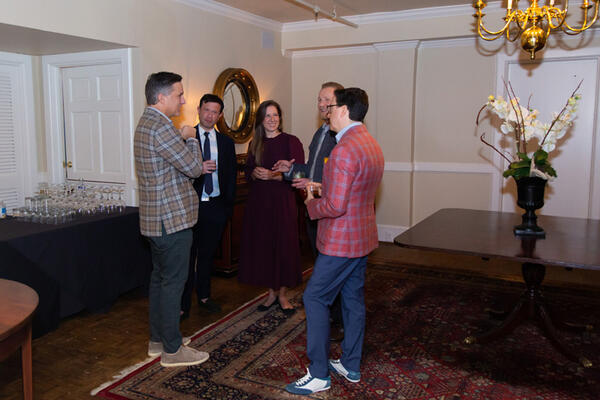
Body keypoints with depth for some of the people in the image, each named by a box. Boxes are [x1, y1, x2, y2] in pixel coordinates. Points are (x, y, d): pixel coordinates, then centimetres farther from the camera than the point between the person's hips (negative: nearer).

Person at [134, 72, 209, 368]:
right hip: (172, 218, -11)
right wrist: (190, 138, -4)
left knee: (160, 277, 17)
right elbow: (194, 167, -17)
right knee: (173, 281, -1)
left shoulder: (145, 123, 14)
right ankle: (172, 349, 10)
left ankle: (158, 339, 30)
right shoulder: (161, 127, -20)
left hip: (155, 218, 11)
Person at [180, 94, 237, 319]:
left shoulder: (226, 142, 10)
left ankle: (204, 296, 30)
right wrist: (198, 169, -23)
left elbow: (231, 175, 12)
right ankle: (183, 304, 12)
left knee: (208, 254, 14)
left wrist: (228, 205, 7)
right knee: (187, 256, 1)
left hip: (216, 206, 4)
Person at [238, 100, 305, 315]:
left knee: (284, 246, -1)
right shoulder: (255, 144, 10)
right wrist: (255, 173, -9)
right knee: (262, 246, 6)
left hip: (282, 201, -4)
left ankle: (282, 295, 16)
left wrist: (274, 175, -20)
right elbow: (248, 172, 13)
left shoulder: (291, 142, -3)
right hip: (258, 201, 4)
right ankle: (271, 293, 21)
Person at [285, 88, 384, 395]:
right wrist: (321, 189, 13)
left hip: (340, 241, -10)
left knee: (315, 298, 0)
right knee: (353, 298, 16)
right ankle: (351, 366, 29)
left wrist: (311, 204, -7)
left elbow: (335, 206, -26)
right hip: (363, 237, 10)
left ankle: (319, 374, 8)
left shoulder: (344, 149, -23)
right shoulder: (372, 144, 10)